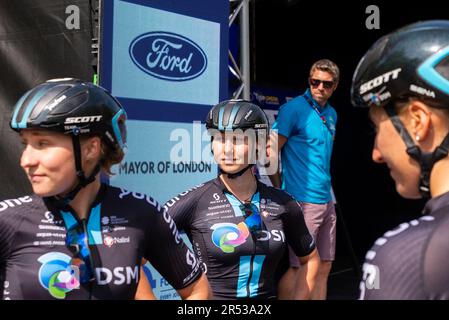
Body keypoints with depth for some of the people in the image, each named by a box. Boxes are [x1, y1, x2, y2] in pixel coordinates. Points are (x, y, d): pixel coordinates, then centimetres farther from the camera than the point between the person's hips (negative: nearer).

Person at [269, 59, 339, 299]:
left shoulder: (332, 114, 14)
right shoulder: (294, 109, -10)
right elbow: (270, 153, -12)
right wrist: (282, 192, -6)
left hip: (326, 201, 8)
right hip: (303, 201, -8)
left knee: (323, 267, 12)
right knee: (300, 268, -6)